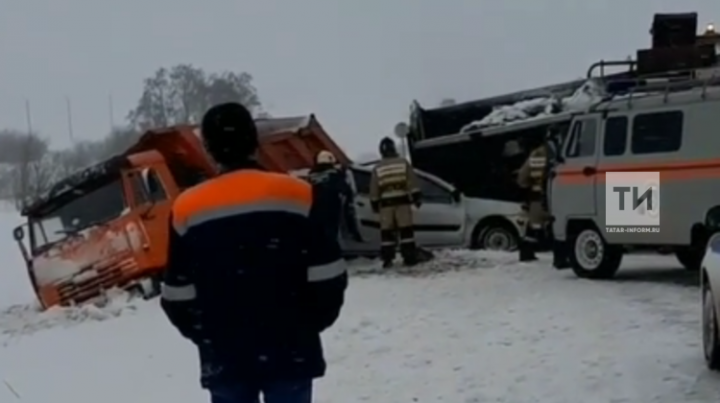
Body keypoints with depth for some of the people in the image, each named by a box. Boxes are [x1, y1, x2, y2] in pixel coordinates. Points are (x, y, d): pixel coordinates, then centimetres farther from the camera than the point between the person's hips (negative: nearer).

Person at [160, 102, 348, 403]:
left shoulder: (189, 210, -4)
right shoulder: (296, 195, -7)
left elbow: (177, 297, 0)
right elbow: (327, 278, -5)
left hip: (224, 357, 1)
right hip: (291, 351, 0)